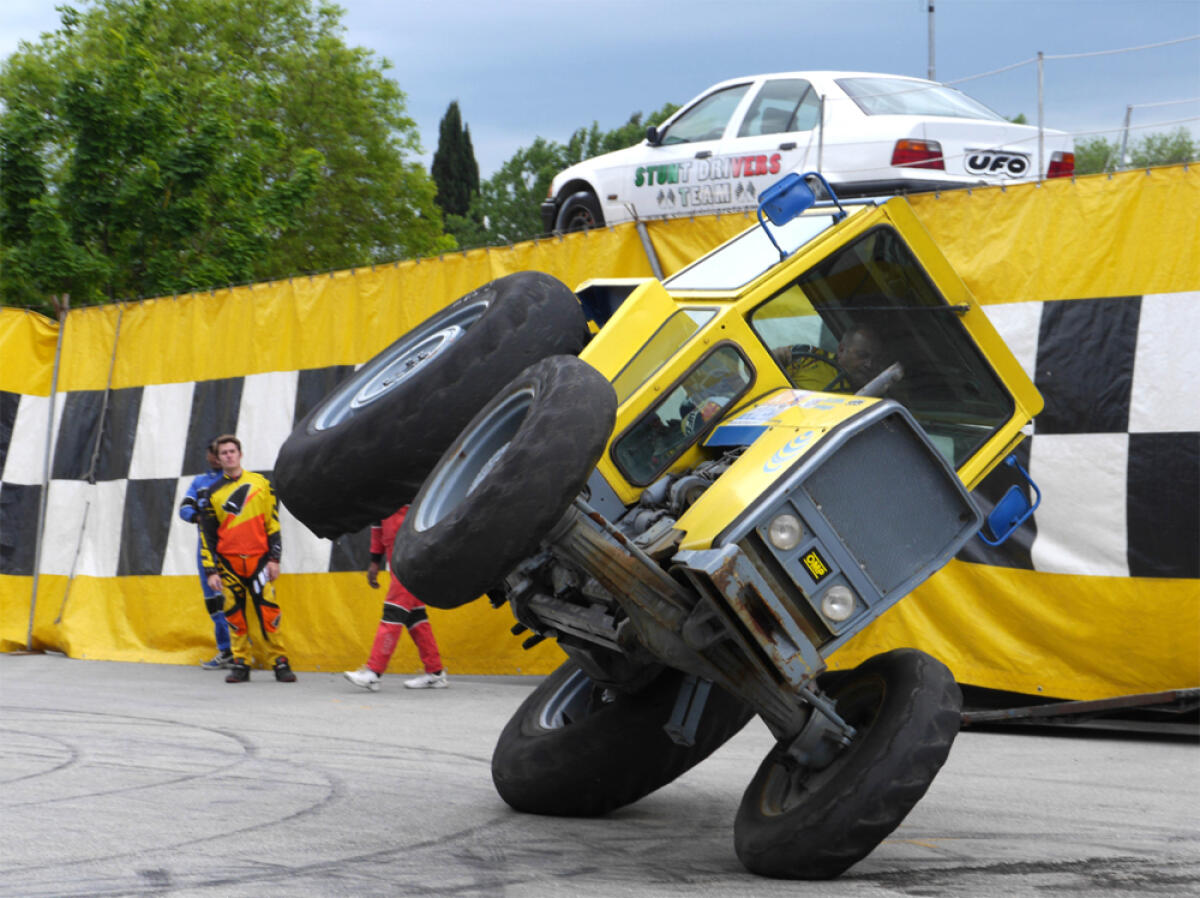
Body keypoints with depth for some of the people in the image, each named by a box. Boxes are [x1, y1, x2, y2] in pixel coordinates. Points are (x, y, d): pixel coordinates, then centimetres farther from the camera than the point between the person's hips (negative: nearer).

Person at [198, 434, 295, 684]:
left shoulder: (261, 484, 7)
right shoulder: (213, 493, 8)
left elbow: (273, 522, 6)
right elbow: (207, 535, 8)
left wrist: (274, 558, 0)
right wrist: (211, 570, 1)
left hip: (259, 559, -1)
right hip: (228, 562, 2)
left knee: (267, 611, -9)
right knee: (235, 613, 1)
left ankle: (279, 662, -2)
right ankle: (240, 663, 9)